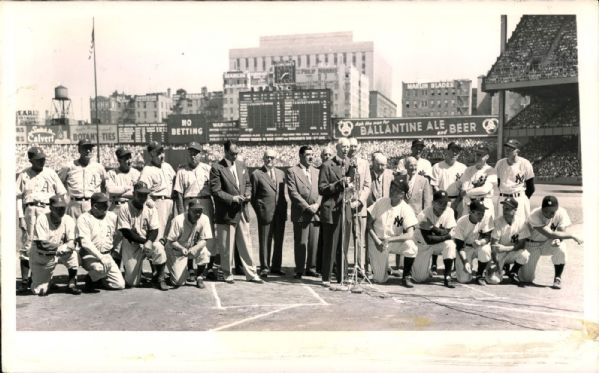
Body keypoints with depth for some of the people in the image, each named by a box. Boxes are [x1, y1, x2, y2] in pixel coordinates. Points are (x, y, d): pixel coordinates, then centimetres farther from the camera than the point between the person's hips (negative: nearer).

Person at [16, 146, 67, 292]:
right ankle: (24, 280, 3)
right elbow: (19, 197, 6)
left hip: (48, 210, 1)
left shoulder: (50, 173, 10)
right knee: (27, 245, -2)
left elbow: (61, 194, 10)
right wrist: (21, 217, -2)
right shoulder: (24, 175, 7)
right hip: (30, 210, -1)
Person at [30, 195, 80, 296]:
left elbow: (72, 244, -16)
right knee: (39, 291, -5)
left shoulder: (69, 220, -8)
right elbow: (41, 244, -22)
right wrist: (62, 245, -22)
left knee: (72, 254, -30)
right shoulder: (42, 219, -16)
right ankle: (35, 276, 31)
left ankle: (72, 284, -11)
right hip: (42, 257, -2)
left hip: (60, 255, 2)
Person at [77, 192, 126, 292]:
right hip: (89, 255, -5)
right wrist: (100, 257, -28)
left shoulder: (112, 216, 8)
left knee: (120, 285, -7)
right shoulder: (84, 219, -8)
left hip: (107, 255, 5)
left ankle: (98, 278, 21)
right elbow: (85, 242, -18)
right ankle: (90, 280, -4)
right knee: (103, 267, -38)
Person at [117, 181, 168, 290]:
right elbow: (126, 233, -13)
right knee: (132, 282, -7)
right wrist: (144, 241, -19)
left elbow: (154, 230, -7)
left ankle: (160, 278, -11)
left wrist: (149, 242, -28)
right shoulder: (125, 209, -8)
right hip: (131, 245, -2)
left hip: (149, 242, 2)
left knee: (159, 249, -35)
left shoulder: (151, 208, -1)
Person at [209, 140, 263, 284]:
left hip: (242, 212, 5)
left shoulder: (241, 165, 11)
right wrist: (232, 198, -19)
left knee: (246, 244, 8)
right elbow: (215, 190, -12)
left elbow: (247, 184, 18)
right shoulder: (217, 168, -8)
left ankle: (251, 273, 15)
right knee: (227, 247, 5)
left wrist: (247, 194, -2)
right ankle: (227, 274, 19)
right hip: (226, 213, -5)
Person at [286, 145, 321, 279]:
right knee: (301, 243, -1)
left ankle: (311, 268, 14)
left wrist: (317, 204, -6)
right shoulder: (292, 171, 1)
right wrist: (307, 207, -12)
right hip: (300, 213, -4)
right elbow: (293, 192, -7)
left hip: (315, 213, 4)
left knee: (314, 243, 4)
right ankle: (299, 270, 7)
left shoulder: (316, 172, 17)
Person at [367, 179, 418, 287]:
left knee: (411, 246, -34)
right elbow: (369, 223, -2)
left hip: (395, 241, -1)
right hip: (377, 242, 1)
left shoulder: (406, 209, -14)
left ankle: (407, 277, -11)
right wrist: (376, 241, -14)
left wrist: (389, 240, -31)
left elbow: (410, 235, -24)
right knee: (380, 279, -5)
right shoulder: (381, 202, -7)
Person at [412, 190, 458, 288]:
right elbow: (428, 240, -29)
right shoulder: (424, 215, -26)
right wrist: (447, 236, -27)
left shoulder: (449, 211, -16)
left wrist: (432, 227, -35)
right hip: (424, 245, -2)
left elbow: (447, 233, -23)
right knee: (420, 278, -5)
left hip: (440, 244, 2)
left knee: (450, 244, -34)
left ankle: (447, 276, -21)